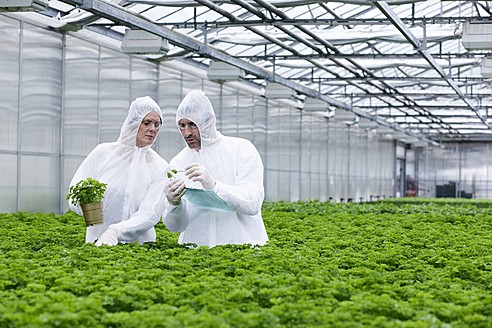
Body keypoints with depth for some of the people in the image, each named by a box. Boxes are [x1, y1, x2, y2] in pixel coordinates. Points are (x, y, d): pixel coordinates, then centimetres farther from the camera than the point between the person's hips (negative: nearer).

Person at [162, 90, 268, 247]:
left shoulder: (241, 149, 0)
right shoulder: (177, 164, 6)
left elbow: (253, 204, -12)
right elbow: (176, 225, 4)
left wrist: (214, 186, -24)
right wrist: (174, 204, -17)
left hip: (242, 243, -3)